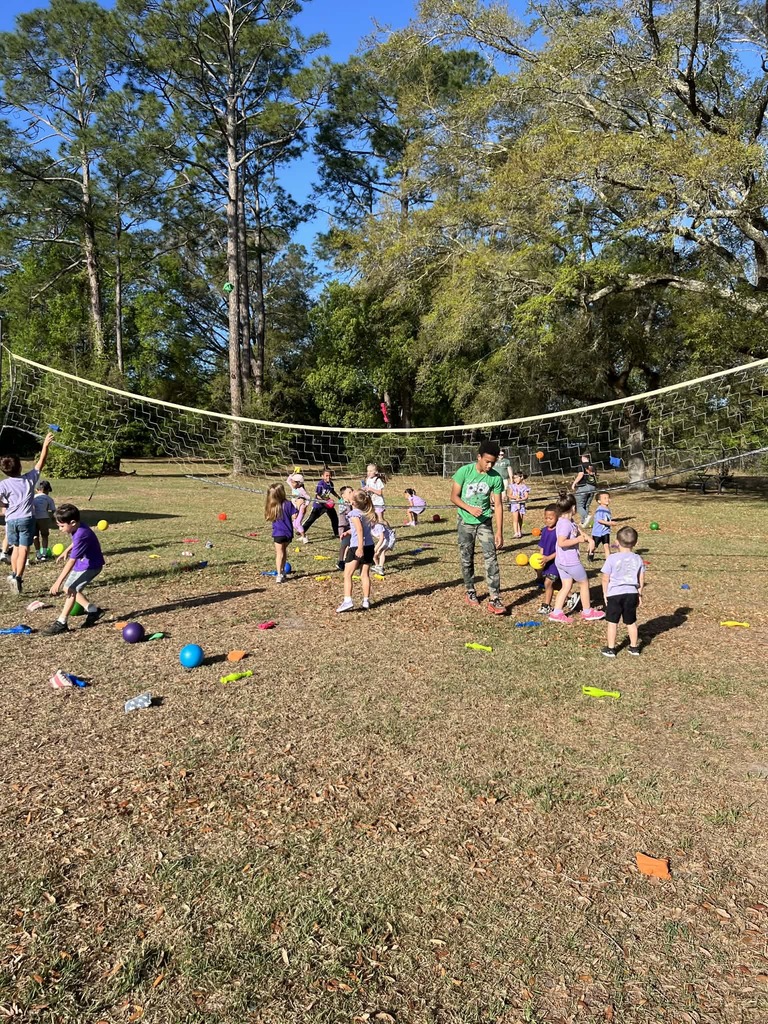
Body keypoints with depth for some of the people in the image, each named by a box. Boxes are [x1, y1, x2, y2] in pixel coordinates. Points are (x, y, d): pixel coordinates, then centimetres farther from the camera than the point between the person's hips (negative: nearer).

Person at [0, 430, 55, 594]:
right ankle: (18, 577, -16)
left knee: (16, 548, 19)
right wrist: (45, 445, 9)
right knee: (24, 549, -4)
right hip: (26, 519, -2)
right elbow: (41, 463, 4)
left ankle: (13, 575, 21)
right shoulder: (30, 478, -6)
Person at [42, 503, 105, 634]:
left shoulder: (81, 535, -32)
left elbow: (71, 562, -33)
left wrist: (58, 582, -31)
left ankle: (61, 624, -8)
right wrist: (67, 551, 19)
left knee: (71, 589, -16)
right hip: (82, 563, 10)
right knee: (67, 588, 14)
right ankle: (93, 610, 21)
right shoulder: (77, 528, -6)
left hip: (90, 565, -10)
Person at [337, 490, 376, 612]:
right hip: (370, 546, 7)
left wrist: (360, 548, -28)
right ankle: (366, 601, 14)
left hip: (357, 547, -7)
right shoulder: (368, 513, 9)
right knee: (365, 574, 12)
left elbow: (360, 530, -24)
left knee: (347, 574, 0)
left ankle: (348, 600, -9)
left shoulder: (354, 513, -13)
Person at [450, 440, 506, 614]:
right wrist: (470, 509, -24)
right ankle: (470, 592, 26)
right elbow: (454, 497, -8)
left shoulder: (496, 477, -9)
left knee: (491, 559, -10)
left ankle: (494, 599, -10)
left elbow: (498, 505, -6)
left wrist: (499, 532, -9)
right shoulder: (464, 471, -13)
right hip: (465, 523, 0)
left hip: (485, 523, 0)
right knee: (467, 560, 8)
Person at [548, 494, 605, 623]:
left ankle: (556, 613, 10)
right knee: (584, 583, 10)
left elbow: (577, 528, 19)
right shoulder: (565, 524, -24)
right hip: (570, 562, -9)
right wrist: (578, 540, -22)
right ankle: (587, 612, 24)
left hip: (561, 562, 9)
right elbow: (561, 543, -30)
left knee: (566, 586, 13)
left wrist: (585, 536, 2)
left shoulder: (569, 520, 5)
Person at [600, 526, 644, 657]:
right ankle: (634, 647, 27)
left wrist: (605, 594, 4)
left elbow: (605, 579, -8)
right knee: (631, 622, 17)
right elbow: (641, 579, 6)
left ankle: (610, 648, 10)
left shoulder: (612, 558, -12)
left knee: (612, 622, 6)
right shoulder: (638, 559, 0)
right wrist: (640, 594, 18)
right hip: (632, 593, 4)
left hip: (614, 593, -4)